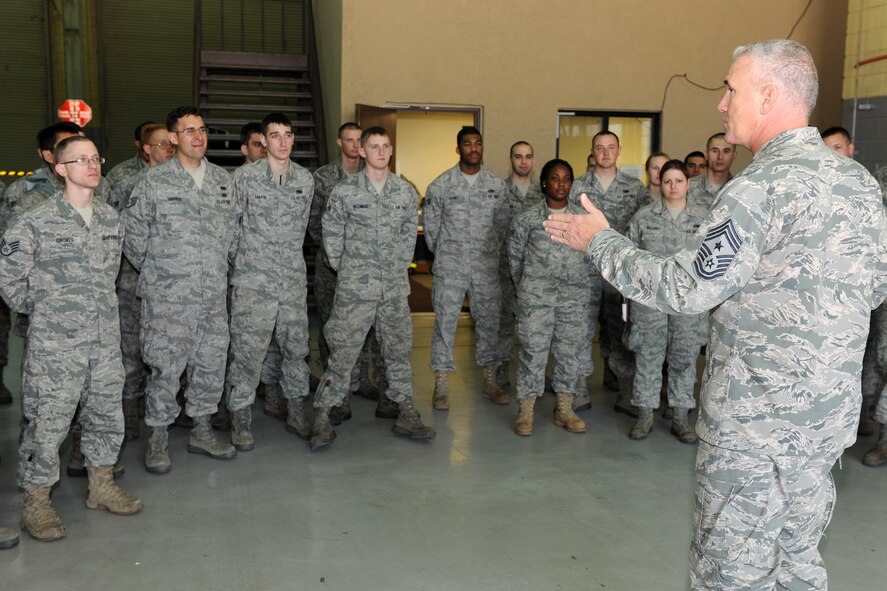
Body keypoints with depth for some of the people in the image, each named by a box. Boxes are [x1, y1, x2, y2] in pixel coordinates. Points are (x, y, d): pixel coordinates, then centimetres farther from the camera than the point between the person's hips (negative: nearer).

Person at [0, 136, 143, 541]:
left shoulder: (111, 219, 7)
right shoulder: (36, 222, -10)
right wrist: (33, 307, 3)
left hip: (106, 341, 6)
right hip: (54, 344, -5)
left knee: (107, 416, 14)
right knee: (47, 423, 1)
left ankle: (101, 486, 32)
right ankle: (36, 503, 17)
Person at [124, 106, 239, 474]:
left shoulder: (222, 179, 10)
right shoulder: (155, 180, -4)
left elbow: (233, 228, 18)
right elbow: (131, 230, 0)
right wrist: (153, 268, 4)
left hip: (214, 293, 5)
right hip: (168, 295, -5)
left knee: (211, 362, 10)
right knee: (165, 365, -1)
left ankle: (201, 430, 26)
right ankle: (158, 437, 14)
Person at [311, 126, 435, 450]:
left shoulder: (407, 192, 6)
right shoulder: (344, 191, -3)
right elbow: (332, 235, 3)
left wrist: (399, 269, 10)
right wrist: (345, 271, 4)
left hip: (395, 289, 4)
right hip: (354, 289, -3)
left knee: (399, 349, 11)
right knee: (343, 352, -2)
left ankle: (405, 414, 22)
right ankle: (323, 417, 8)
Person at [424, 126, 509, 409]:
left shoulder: (497, 184, 6)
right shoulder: (441, 184, -1)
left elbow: (502, 223, 13)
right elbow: (430, 222, 5)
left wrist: (493, 252, 9)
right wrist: (442, 253, 7)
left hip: (487, 268, 3)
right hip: (449, 268, -2)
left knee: (489, 322, 8)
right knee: (445, 322, 0)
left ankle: (490, 382, 22)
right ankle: (441, 385, 9)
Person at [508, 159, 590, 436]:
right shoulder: (527, 218, 0)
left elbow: (591, 257, 13)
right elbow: (515, 256, 7)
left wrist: (584, 290, 11)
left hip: (574, 297, 3)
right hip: (535, 297, -2)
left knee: (569, 351, 8)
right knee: (533, 350, -2)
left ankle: (564, 409, 20)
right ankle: (526, 410, 9)